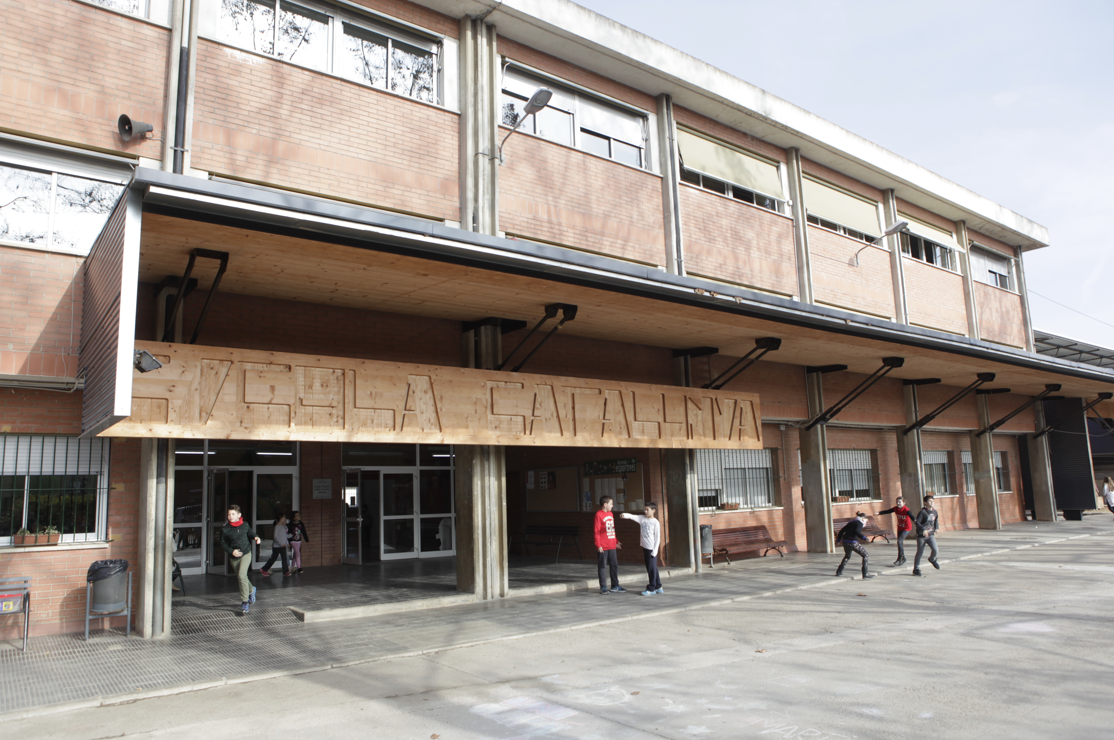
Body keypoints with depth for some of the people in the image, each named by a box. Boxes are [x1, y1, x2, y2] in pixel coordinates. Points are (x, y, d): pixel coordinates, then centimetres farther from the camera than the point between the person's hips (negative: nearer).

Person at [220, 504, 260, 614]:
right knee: (239, 578, 15)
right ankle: (251, 590, 48)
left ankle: (245, 602, -14)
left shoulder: (245, 525, -4)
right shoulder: (225, 530, -9)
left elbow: (250, 532, 16)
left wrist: (256, 537, -4)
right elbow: (223, 543, -3)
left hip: (246, 554, -2)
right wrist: (231, 551, -16)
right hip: (234, 557, 2)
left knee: (241, 575, -20)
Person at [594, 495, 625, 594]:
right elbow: (597, 531, -12)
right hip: (603, 547, -7)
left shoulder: (611, 514, 13)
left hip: (612, 545, 7)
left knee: (614, 566, 11)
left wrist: (616, 541, 20)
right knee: (603, 566, 2)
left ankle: (615, 586, 20)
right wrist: (598, 545, -16)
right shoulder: (599, 515, -10)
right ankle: (603, 587, 10)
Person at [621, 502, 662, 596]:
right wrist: (625, 515, -29)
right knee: (651, 568, 13)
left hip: (652, 548, -6)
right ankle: (658, 587, 25)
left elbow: (657, 538, -8)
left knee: (652, 568, -2)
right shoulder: (642, 518, 6)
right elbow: (633, 516, -8)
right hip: (645, 547, 6)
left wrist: (655, 550, -11)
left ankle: (651, 588, 5)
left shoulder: (656, 522, -9)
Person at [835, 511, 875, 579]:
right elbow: (857, 532, -20)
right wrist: (864, 538, -28)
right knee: (865, 555, 5)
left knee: (847, 556, 30)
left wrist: (838, 539, 29)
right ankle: (865, 573, -2)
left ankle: (839, 572, 32)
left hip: (845, 542, 8)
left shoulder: (851, 522, 21)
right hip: (853, 542, -8)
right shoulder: (859, 523, -1)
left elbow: (842, 530, 21)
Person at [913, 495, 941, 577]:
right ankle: (916, 569, 18)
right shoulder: (922, 512, -12)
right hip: (921, 535, -4)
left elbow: (936, 522, 19)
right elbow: (917, 522, -16)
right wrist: (923, 530, -30)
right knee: (919, 552, 4)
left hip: (931, 535, 4)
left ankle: (932, 559, 20)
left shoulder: (935, 512, 6)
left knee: (935, 550, -14)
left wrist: (936, 528, -1)